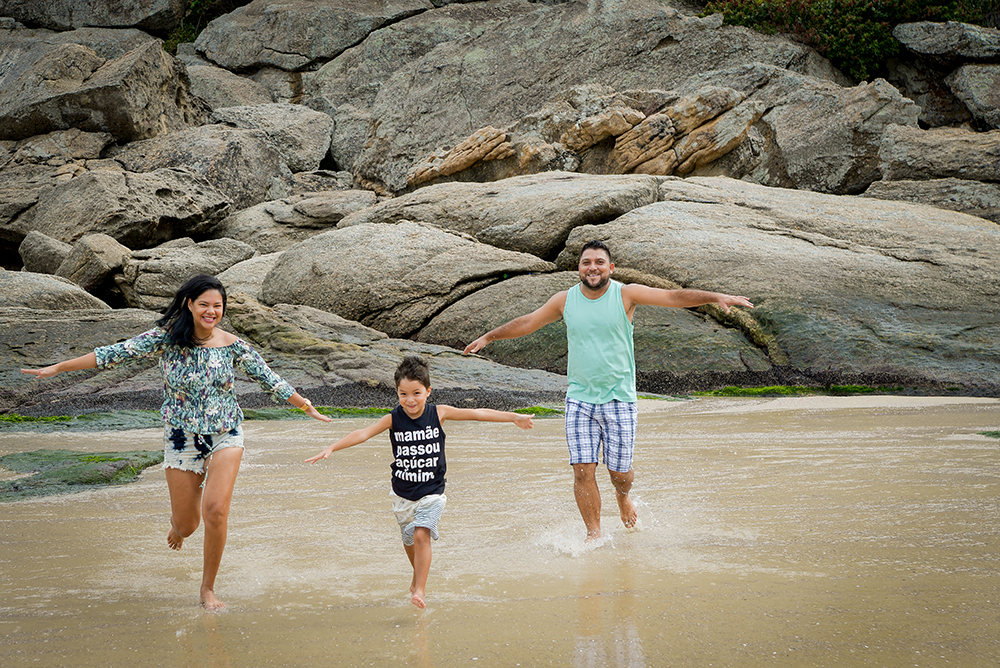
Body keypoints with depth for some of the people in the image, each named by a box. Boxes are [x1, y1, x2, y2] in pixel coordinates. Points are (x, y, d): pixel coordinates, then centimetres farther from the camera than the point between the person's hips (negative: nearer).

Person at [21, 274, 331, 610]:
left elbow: (269, 379, 6)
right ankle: (179, 526, 49)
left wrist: (307, 407, 11)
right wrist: (57, 368, -11)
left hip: (225, 436, 0)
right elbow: (117, 352, -10)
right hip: (182, 439, 0)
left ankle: (208, 588, 1)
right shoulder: (167, 338, -9)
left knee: (216, 510, -19)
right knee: (186, 524, 7)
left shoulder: (234, 346, -4)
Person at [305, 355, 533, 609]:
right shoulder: (393, 419, -9)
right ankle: (418, 575, 48)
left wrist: (513, 417, -5)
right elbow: (363, 433, -16)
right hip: (402, 493, 2)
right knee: (409, 540, 19)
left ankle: (419, 590, -15)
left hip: (431, 492, -2)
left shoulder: (439, 413, -9)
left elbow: (477, 414, -6)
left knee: (422, 534, -21)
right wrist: (330, 448, -27)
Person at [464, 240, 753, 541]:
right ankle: (594, 535, 7)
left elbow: (674, 297, -10)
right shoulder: (565, 300, 2)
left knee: (620, 473, 4)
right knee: (583, 470, -7)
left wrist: (717, 297, -20)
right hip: (579, 400, 2)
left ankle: (623, 497, 40)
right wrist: (489, 336, 20)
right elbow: (527, 322, 15)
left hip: (619, 400, -1)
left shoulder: (626, 294, -5)